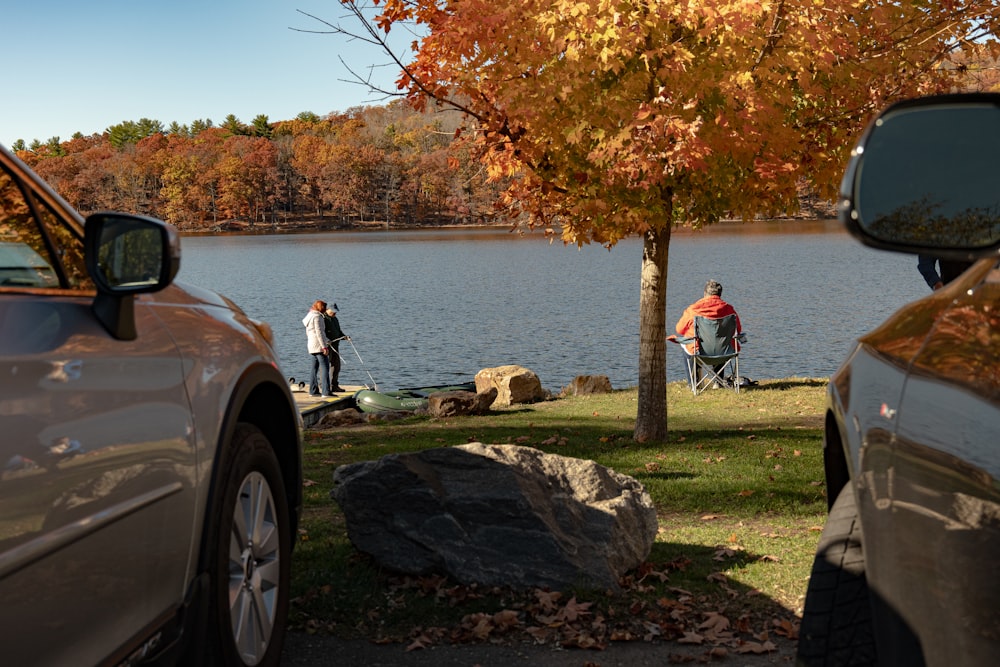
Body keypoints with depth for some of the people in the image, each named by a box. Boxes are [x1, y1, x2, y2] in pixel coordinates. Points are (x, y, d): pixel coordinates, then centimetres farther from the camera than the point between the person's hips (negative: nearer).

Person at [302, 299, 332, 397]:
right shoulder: (317, 316, -12)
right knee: (325, 368, -12)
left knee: (315, 368, 14)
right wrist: (324, 346, -19)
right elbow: (319, 333, -18)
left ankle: (313, 391, 17)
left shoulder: (310, 316, 18)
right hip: (318, 345, -10)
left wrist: (326, 340, 24)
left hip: (311, 345, 10)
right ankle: (326, 392, -18)